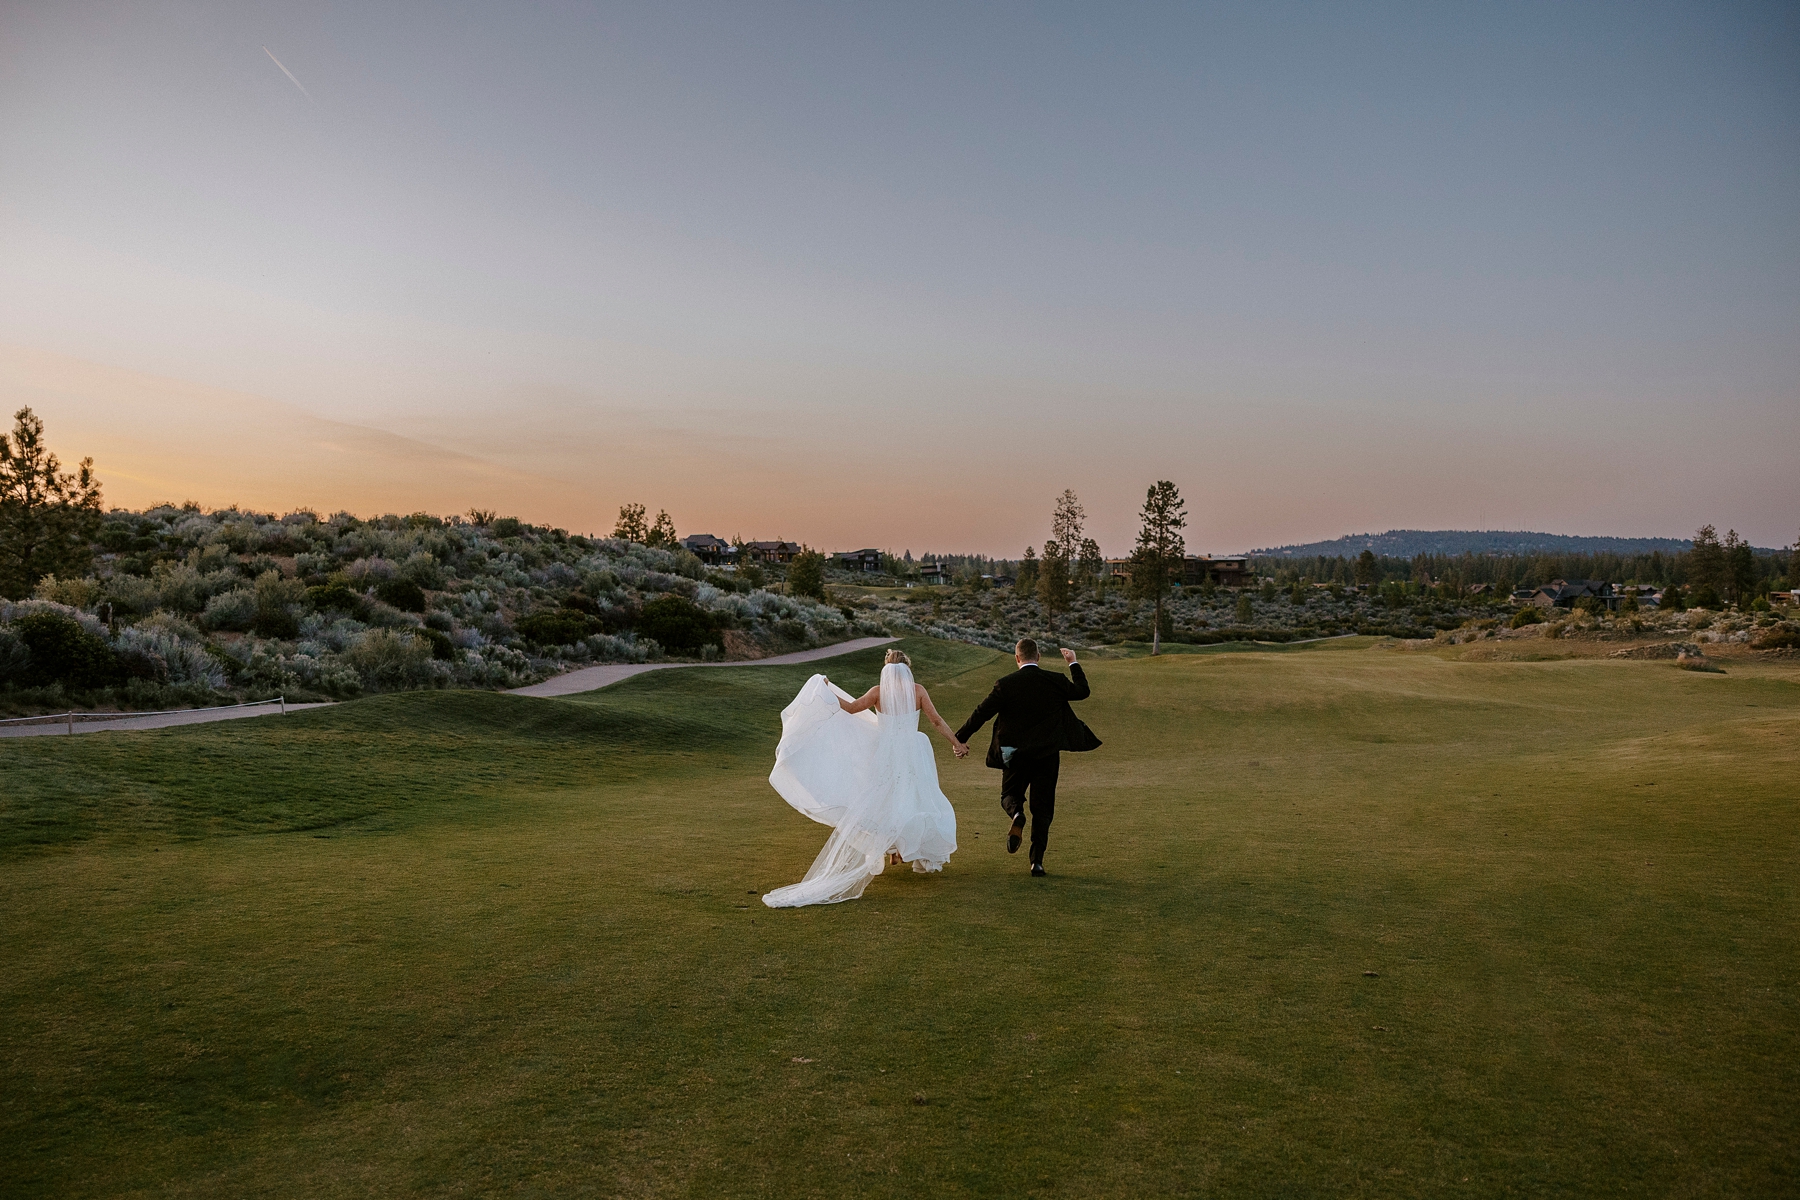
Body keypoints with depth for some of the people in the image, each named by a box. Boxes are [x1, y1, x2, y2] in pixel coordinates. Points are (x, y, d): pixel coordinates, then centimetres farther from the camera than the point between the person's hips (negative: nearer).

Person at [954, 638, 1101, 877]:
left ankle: (1017, 814, -18)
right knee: (1043, 808, 9)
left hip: (1015, 754, -1)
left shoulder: (1006, 684, -9)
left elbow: (981, 712, -7)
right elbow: (1082, 691, 13)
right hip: (1047, 754, 1)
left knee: (1010, 795, 18)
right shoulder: (1055, 681, -4)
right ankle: (1037, 861, 5)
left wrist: (959, 738, 2)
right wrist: (1073, 664, 26)